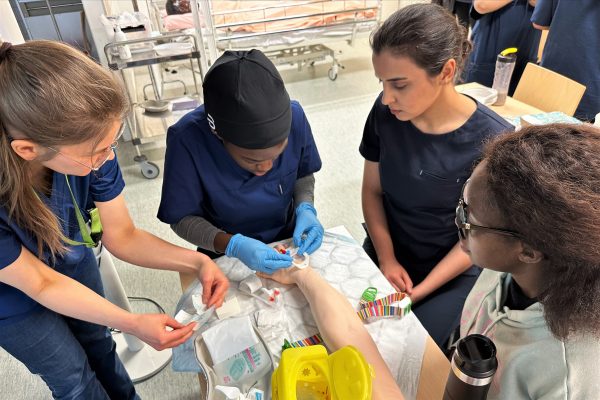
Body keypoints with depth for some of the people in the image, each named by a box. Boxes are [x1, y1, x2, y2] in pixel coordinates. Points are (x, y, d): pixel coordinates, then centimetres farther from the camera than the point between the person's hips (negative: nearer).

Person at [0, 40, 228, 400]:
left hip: (74, 265, 3)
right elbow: (40, 283, -26)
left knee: (99, 344, 26)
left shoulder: (89, 148, -31)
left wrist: (197, 262, -30)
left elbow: (122, 237, -18)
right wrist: (132, 324, -32)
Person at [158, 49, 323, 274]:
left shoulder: (294, 117, -19)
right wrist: (232, 245, -29)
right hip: (225, 256, -1)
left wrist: (305, 208, -19)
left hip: (286, 244, 2)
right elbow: (183, 219, -14)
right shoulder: (187, 140, -26)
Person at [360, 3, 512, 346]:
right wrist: (386, 258, -9)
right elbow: (373, 189, -2)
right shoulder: (385, 113, -14)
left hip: (453, 271, -3)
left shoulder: (493, 141, -23)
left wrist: (419, 292, -16)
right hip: (385, 252, 3)